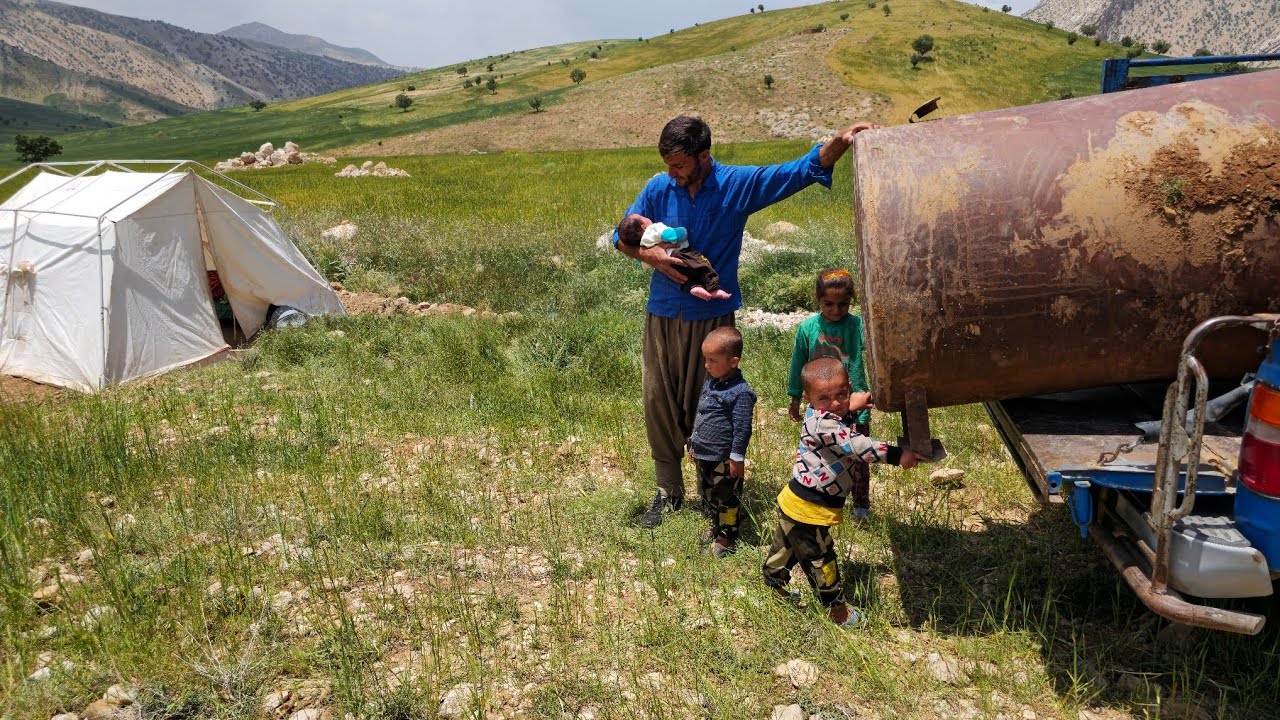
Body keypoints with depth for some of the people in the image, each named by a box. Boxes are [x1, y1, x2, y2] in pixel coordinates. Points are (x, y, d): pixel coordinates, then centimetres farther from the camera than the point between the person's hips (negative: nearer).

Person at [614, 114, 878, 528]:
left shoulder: (740, 184, -5)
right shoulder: (658, 189, 0)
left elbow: (799, 172, -7)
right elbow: (623, 237, 6)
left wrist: (839, 143, -21)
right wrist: (652, 257, -14)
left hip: (712, 316, -2)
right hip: (662, 314, 3)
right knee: (658, 405, 6)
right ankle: (668, 492, 23)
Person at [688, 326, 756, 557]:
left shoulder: (740, 392, -22)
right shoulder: (710, 382, 5)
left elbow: (742, 428, -20)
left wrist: (737, 458, -17)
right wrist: (694, 443, 19)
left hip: (724, 459, -9)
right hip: (703, 454, 9)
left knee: (726, 499, 7)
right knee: (706, 495, 22)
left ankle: (727, 538, 22)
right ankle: (716, 527, 41)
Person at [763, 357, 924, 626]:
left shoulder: (839, 416, 3)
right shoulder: (822, 423, -28)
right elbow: (856, 446, -36)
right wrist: (897, 455, -38)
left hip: (795, 503, 10)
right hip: (807, 510, -10)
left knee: (787, 547, 28)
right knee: (819, 557, 7)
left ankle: (773, 585, 47)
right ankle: (835, 607, 22)